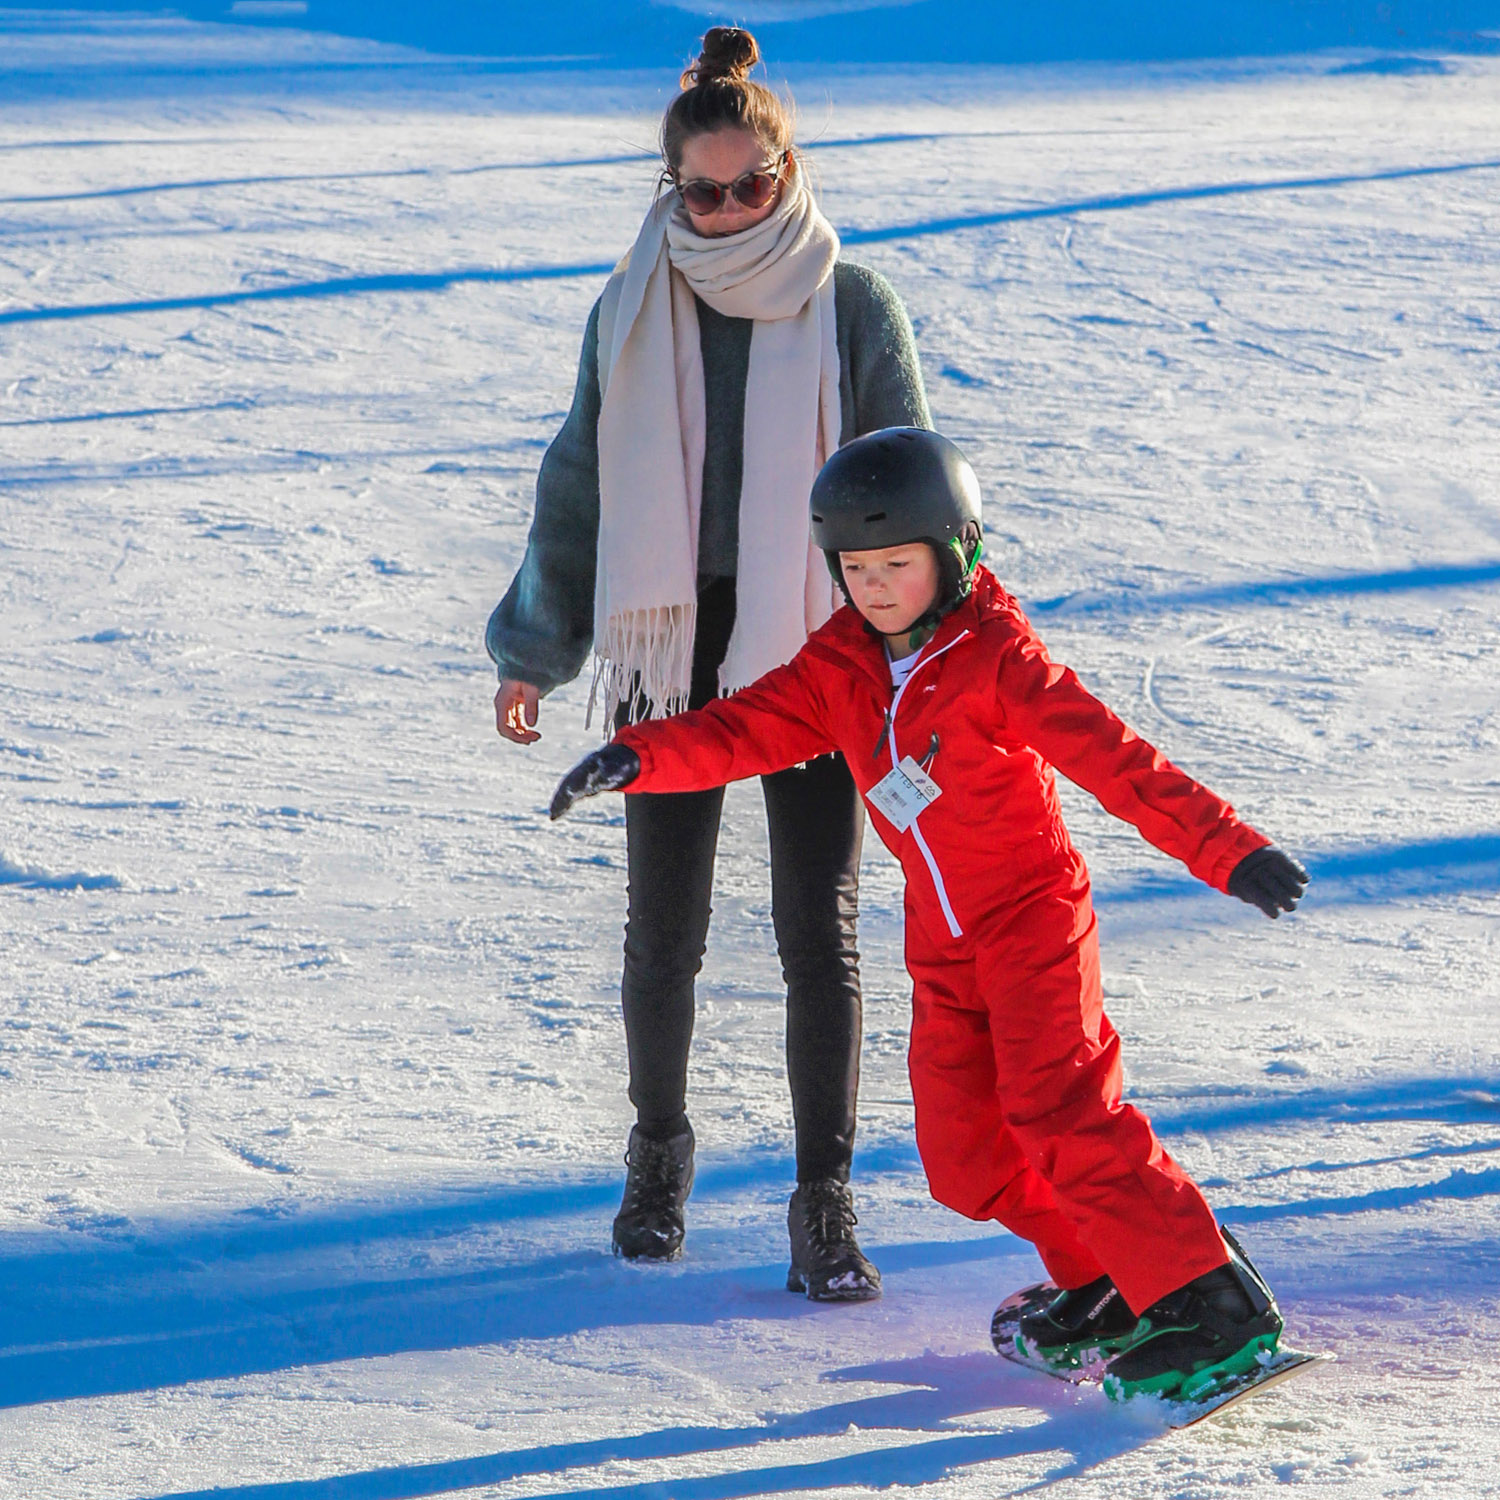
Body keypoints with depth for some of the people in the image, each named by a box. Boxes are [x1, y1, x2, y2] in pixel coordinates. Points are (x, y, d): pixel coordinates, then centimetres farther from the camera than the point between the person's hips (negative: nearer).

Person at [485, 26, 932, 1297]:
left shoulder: (853, 308, -3)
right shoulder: (638, 312, 3)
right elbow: (578, 487, 11)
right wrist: (535, 649, 11)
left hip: (815, 653, -2)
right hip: (672, 652, 2)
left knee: (819, 931, -4)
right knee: (665, 927, 8)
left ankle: (826, 1200, 3)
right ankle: (659, 1153, 29)